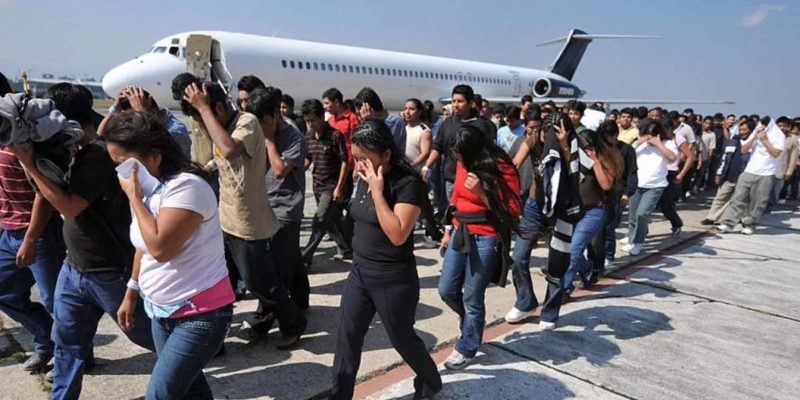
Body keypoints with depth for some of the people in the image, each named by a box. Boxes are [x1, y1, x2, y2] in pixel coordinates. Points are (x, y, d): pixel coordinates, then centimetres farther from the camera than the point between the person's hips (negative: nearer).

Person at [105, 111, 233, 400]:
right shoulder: (146, 187, 6)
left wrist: (134, 197, -19)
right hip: (162, 310, 9)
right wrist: (131, 295, 20)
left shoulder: (186, 186, -22)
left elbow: (160, 248, -29)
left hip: (201, 314, -8)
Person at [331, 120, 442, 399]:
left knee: (402, 339, 14)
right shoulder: (364, 178, 3)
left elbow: (398, 235, -28)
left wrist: (377, 191, -27)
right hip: (359, 273, 7)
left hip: (394, 280, -6)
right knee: (346, 340, 8)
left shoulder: (408, 183, -20)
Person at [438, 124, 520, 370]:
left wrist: (481, 192, -27)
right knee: (447, 290, 12)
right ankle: (473, 324, 40)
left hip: (485, 239, -7)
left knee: (472, 298, 4)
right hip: (460, 234, 7)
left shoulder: (501, 169, -15)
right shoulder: (464, 163, 3)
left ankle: (466, 349, 26)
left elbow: (512, 212, -16)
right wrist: (449, 230, 19)